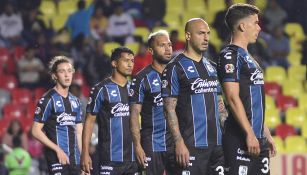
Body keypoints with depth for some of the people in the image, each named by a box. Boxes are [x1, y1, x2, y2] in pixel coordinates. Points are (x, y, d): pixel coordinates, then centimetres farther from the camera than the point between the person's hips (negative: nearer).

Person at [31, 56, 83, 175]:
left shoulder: (75, 101, 16)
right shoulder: (48, 99, -4)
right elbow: (36, 131, -8)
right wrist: (58, 150, -14)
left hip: (75, 160, 7)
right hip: (57, 159, -7)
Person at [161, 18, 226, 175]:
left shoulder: (211, 67, 17)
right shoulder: (175, 68, -5)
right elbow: (170, 109, -9)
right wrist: (179, 142, -16)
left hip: (217, 143, 7)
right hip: (192, 145, -7)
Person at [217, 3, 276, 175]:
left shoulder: (248, 58, 20)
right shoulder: (230, 56, -9)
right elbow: (233, 98, -17)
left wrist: (266, 134, 21)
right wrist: (249, 134, -20)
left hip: (258, 138, 9)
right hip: (240, 139, -9)